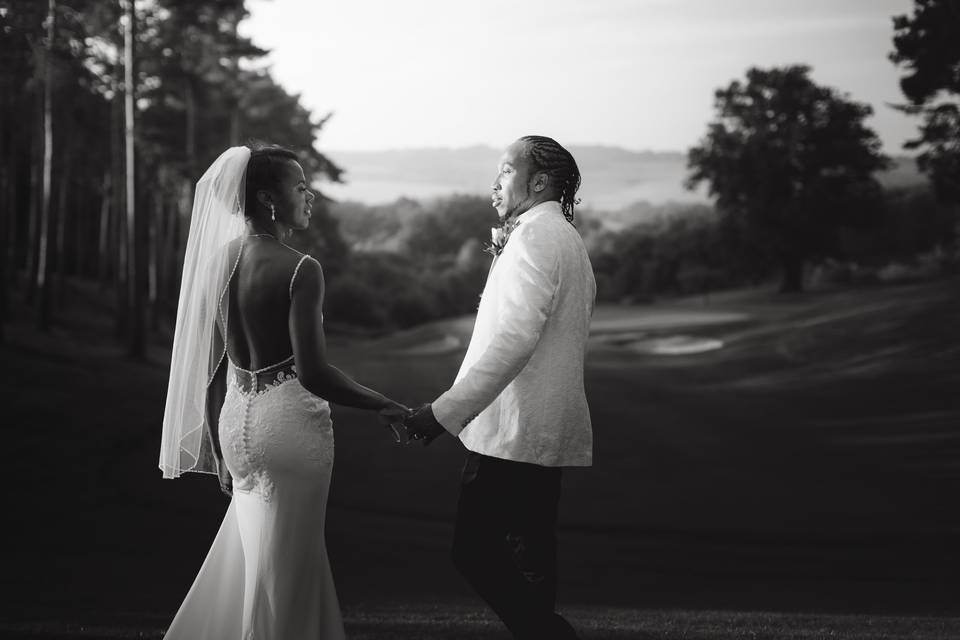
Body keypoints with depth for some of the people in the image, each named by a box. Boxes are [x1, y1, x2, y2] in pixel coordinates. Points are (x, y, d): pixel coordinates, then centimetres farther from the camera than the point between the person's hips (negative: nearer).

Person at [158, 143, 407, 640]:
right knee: (284, 574, 7)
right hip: (290, 423, -7)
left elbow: (211, 366, 9)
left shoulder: (219, 260, 5)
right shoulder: (299, 269, -16)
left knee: (246, 558, 23)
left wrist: (219, 451, 17)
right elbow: (313, 373, -22)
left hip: (235, 420, 7)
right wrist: (385, 407, -10)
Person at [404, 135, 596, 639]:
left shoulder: (535, 235, -12)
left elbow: (514, 339, -23)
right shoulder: (567, 239, 21)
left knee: (476, 554, -7)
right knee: (529, 571, 14)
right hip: (543, 434, 10)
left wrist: (445, 411, -24)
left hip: (513, 434, -10)